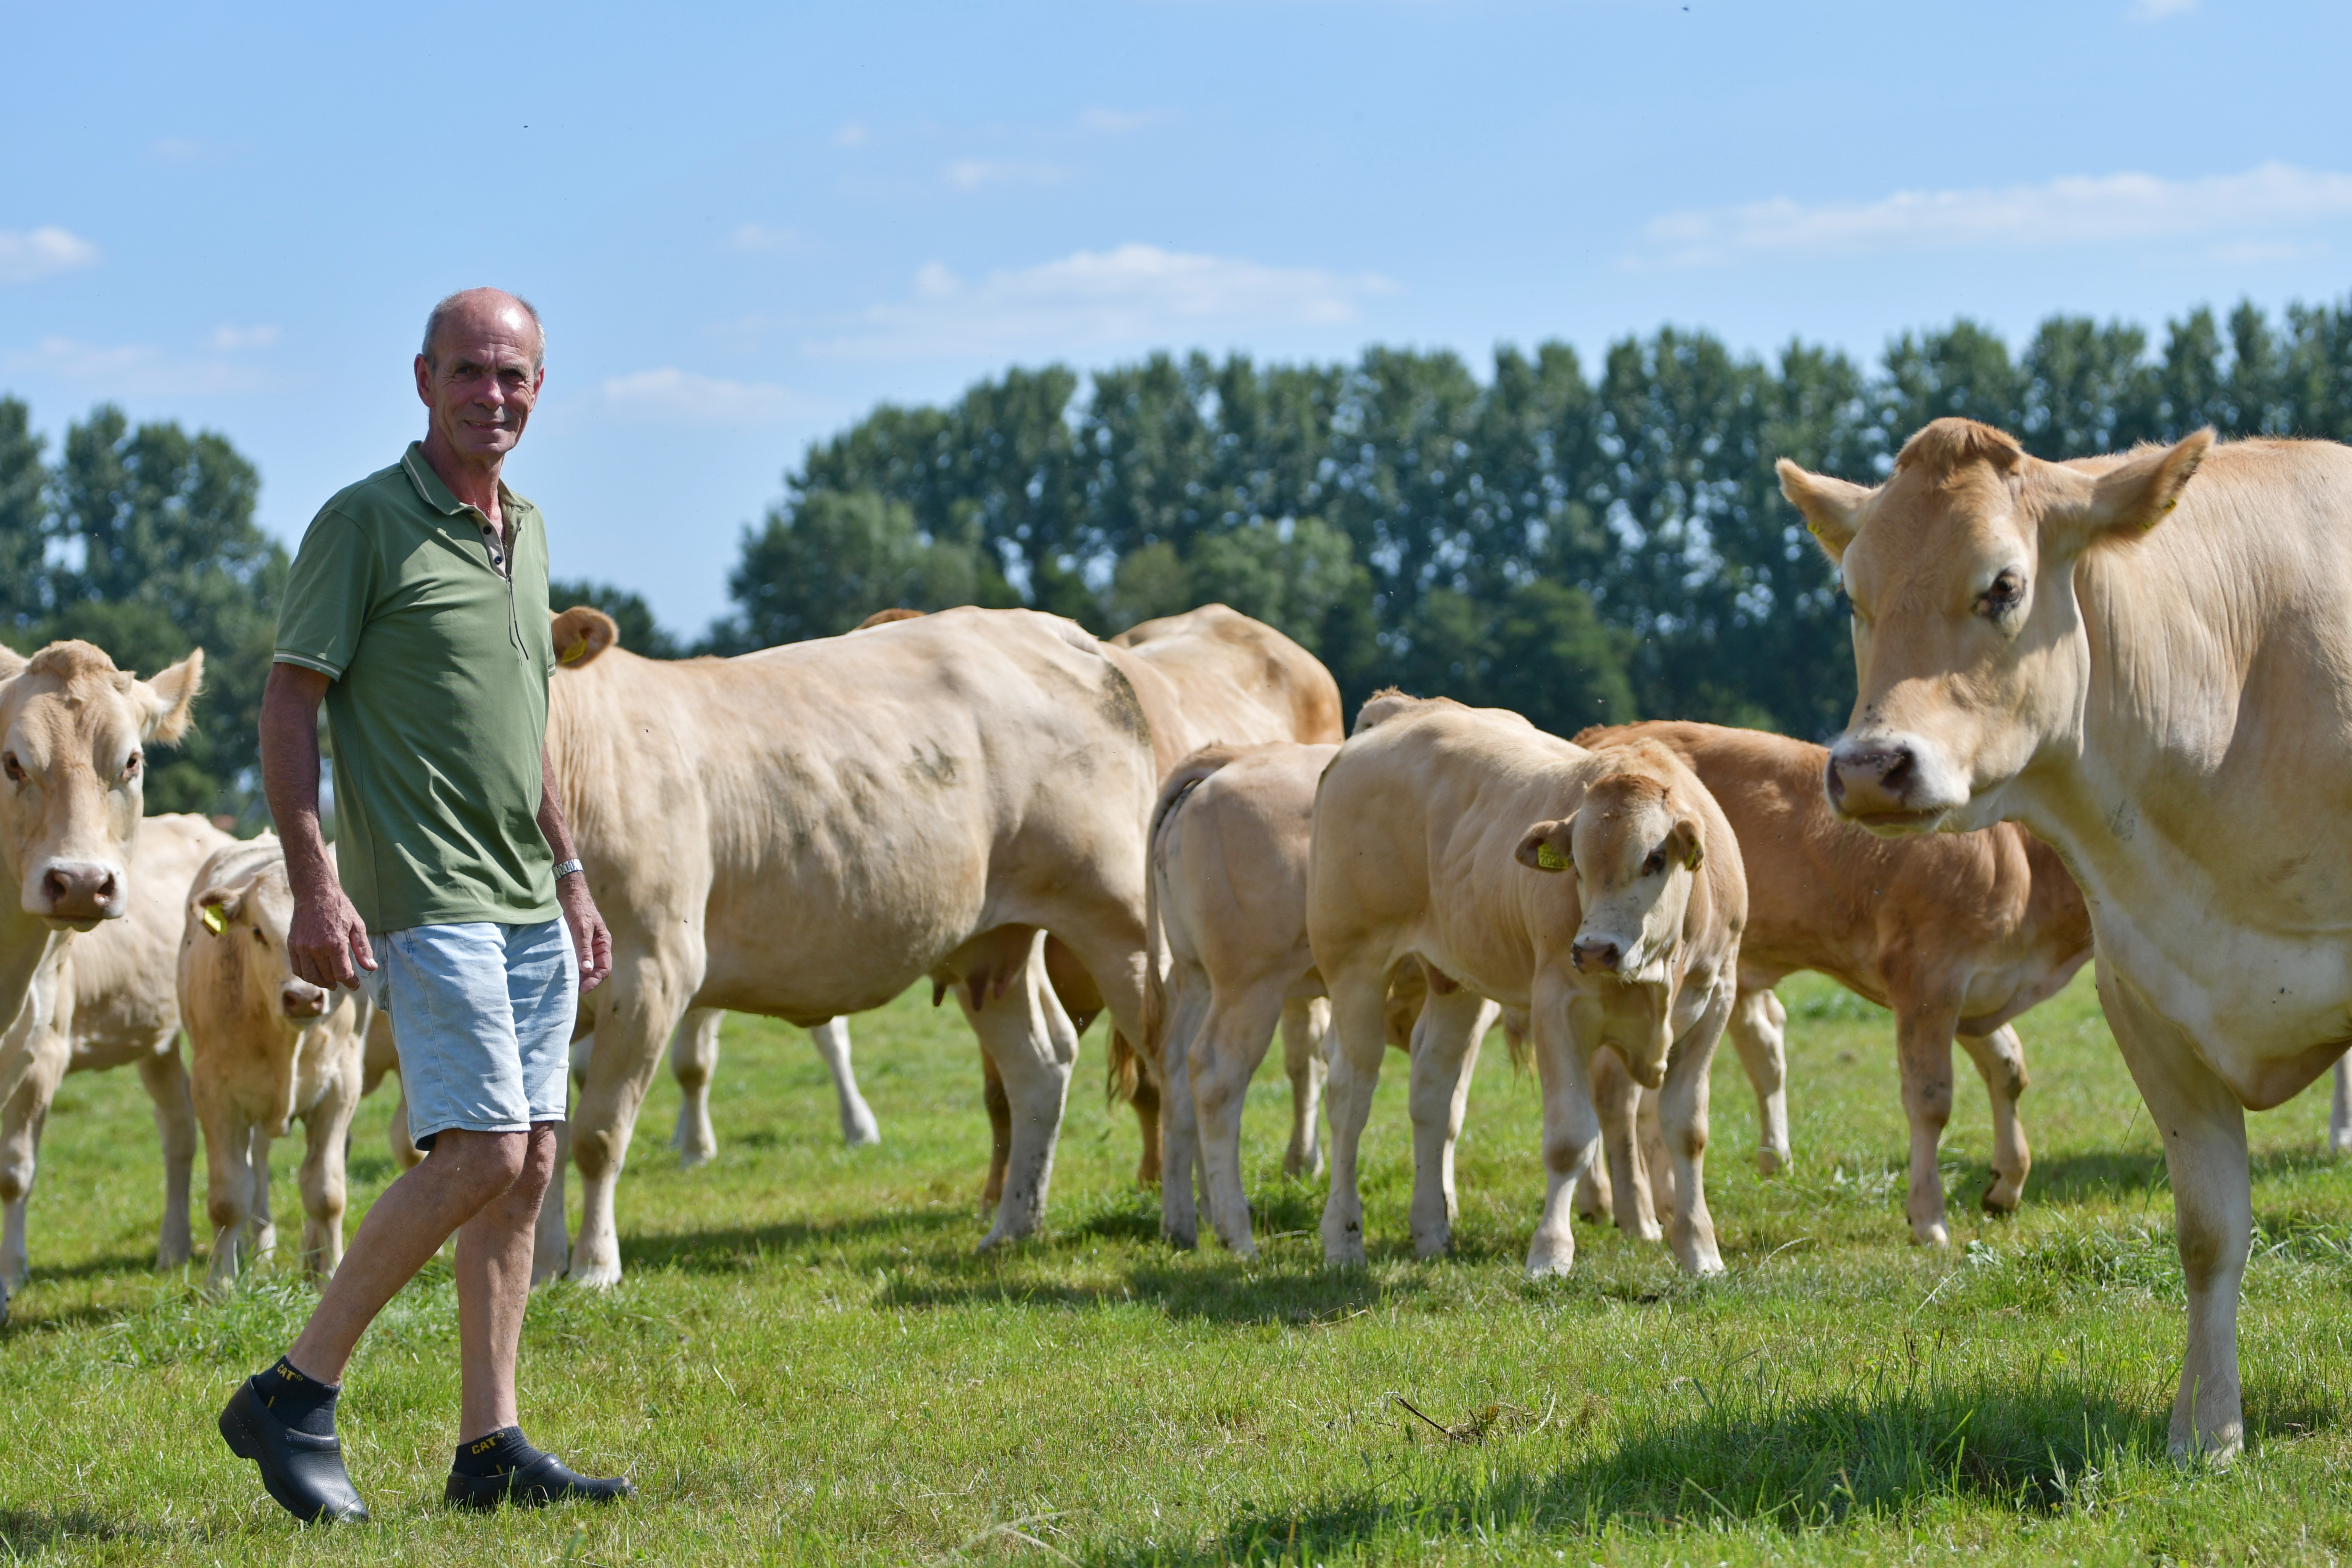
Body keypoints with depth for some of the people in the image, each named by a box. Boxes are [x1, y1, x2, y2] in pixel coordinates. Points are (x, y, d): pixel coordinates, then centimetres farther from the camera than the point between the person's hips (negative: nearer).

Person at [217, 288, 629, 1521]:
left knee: (525, 1166, 4)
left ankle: (490, 1448, 8)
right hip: (426, 898, -8)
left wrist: (572, 882, 20)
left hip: (529, 906, 8)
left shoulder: (526, 533, 16)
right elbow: (289, 708, -10)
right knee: (480, 1152, -15)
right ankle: (294, 1397, -6)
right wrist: (313, 887, -18)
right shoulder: (363, 524, -7)